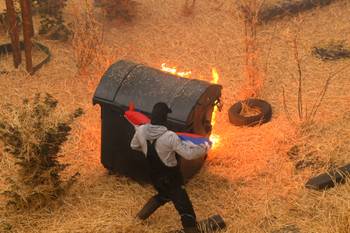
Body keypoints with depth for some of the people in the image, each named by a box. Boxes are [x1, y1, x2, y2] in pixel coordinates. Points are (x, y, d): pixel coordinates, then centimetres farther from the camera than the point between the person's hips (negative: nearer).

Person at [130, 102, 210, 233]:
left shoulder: (141, 130, -12)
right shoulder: (170, 136, -29)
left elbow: (134, 146, 8)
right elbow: (188, 154, -26)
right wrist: (203, 149, -9)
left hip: (154, 176, 7)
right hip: (170, 179, -7)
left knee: (164, 195, 36)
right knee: (185, 209, 2)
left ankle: (142, 214, 44)